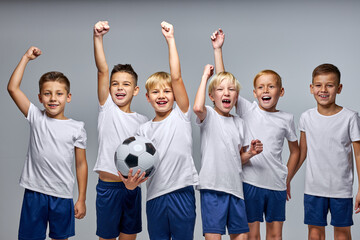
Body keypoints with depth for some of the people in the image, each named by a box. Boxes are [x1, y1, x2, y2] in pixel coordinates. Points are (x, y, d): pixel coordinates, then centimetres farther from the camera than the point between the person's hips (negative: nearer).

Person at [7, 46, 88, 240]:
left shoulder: (77, 128, -2)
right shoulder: (36, 118, 0)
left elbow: (81, 164, 2)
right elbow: (12, 88, -7)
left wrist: (82, 199, 2)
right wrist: (26, 58, -5)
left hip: (62, 195, 0)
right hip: (34, 192, 0)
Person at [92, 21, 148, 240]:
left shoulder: (142, 121, 7)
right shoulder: (107, 109, 0)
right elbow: (103, 70, -12)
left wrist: (135, 180, -12)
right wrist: (98, 37, -22)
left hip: (132, 186, 3)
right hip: (108, 186, -3)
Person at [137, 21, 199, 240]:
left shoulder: (181, 115, 0)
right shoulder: (144, 129, 9)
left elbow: (176, 77, -9)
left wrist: (170, 40, -10)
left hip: (182, 192, -3)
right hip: (155, 194, 3)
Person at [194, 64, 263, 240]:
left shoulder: (239, 123, 15)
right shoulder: (209, 115, 0)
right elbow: (198, 108, -26)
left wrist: (251, 153, 0)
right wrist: (205, 76, -15)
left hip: (234, 186, 5)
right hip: (212, 186, -5)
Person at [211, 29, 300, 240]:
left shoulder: (287, 119, 3)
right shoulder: (248, 110, -1)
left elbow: (295, 151, 15)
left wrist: (288, 180, 11)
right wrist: (218, 49, -11)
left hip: (277, 185, 2)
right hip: (250, 181, -1)